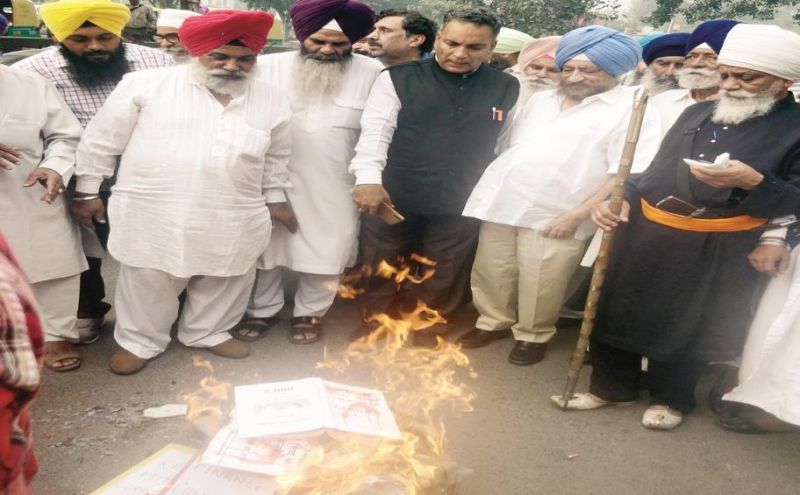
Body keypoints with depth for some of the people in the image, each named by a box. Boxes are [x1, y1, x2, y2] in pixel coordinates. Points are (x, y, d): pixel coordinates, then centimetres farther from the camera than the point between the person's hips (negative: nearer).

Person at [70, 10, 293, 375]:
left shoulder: (272, 100, 5)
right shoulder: (146, 84, -5)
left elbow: (276, 157, 17)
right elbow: (102, 139, 1)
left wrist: (275, 198, 19)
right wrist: (87, 191, 3)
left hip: (234, 218, 3)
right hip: (152, 212, -2)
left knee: (225, 283, 15)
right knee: (147, 284, 9)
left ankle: (208, 332, 38)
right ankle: (139, 341, 31)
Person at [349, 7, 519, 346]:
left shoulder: (506, 88, 2)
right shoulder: (398, 78, -7)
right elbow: (375, 130, -13)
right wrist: (368, 178, -27)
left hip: (461, 202, 2)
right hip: (392, 196, -1)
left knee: (444, 271, 16)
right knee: (381, 265, 16)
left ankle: (428, 321, 39)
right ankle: (375, 316, 39)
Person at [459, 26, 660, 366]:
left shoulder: (632, 110, -7)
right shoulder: (540, 100, 13)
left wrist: (578, 215, -17)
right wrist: (494, 189, 11)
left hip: (557, 216, -5)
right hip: (502, 203, 6)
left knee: (538, 286, 3)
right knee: (490, 271, 13)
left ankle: (533, 335, 28)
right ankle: (494, 322, 35)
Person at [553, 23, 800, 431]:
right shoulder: (697, 113, 12)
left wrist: (752, 182, -27)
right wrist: (621, 198, 2)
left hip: (715, 251, -5)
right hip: (644, 233, 5)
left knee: (686, 326, 10)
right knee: (616, 312, 12)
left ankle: (671, 397, 35)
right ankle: (611, 385, 33)